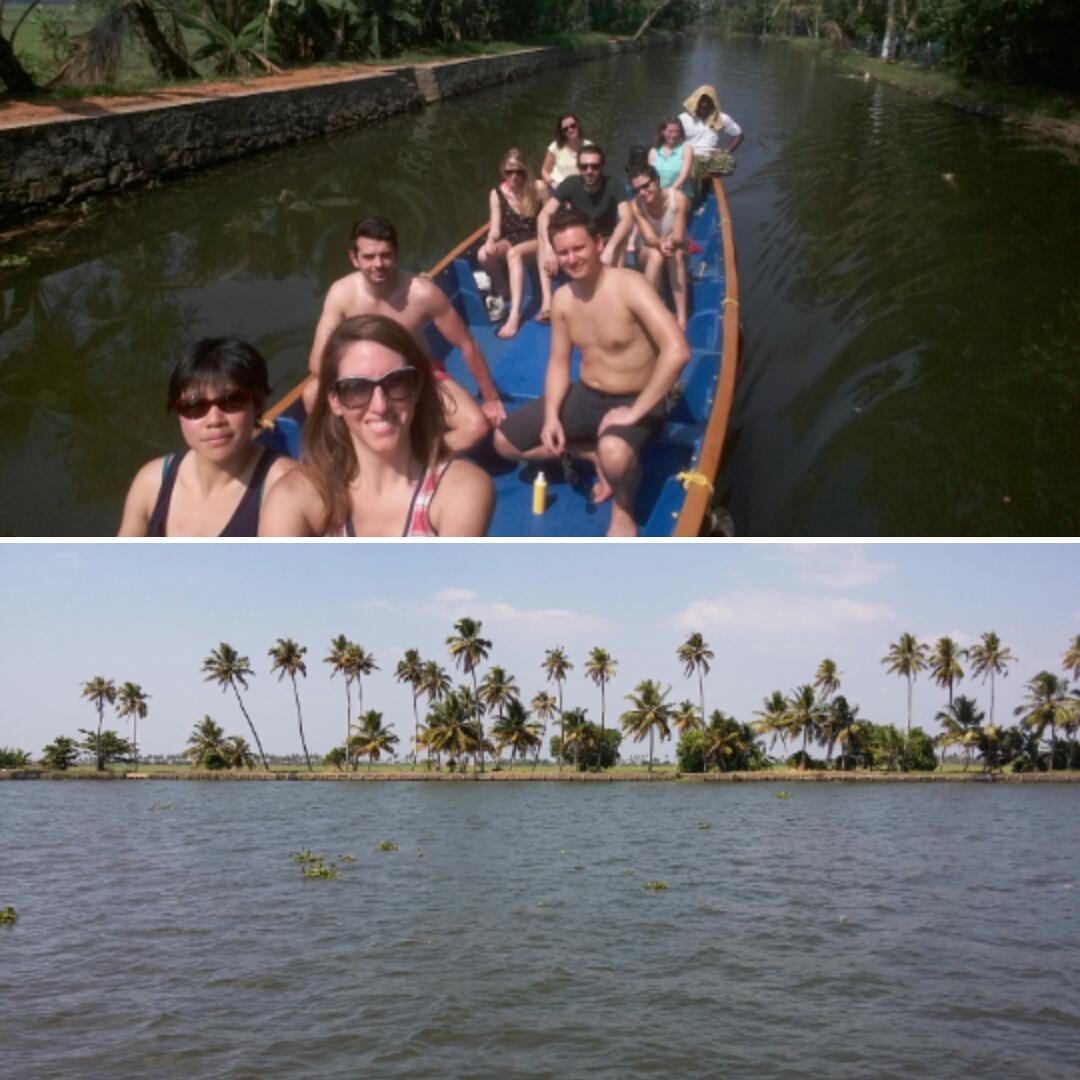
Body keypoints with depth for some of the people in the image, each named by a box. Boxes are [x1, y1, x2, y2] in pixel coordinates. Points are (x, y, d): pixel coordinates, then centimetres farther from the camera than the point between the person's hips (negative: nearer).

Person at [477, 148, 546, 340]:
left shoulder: (537, 188, -7)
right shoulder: (497, 194, -2)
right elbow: (495, 229, -5)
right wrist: (490, 242, -28)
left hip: (535, 242, -3)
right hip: (511, 242, 3)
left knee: (514, 254, -39)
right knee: (484, 255, -30)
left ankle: (515, 314, -46)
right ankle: (503, 294, -5)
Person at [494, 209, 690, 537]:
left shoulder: (628, 286, -23)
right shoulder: (562, 299, 0)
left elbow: (677, 351, -34)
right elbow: (558, 362, 11)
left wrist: (635, 412, -31)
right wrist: (551, 417, -7)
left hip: (634, 401, -7)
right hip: (585, 396, 7)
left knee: (614, 454, -41)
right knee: (504, 441, 2)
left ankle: (623, 512, -5)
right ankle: (594, 455, 14)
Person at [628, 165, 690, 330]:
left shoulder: (678, 198, -22)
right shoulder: (635, 205, -20)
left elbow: (679, 237, -24)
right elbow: (649, 238, -26)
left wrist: (670, 242, -48)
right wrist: (660, 244, -50)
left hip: (676, 251, 0)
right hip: (647, 253, 0)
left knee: (676, 254, -35)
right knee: (656, 254, -35)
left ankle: (681, 316, -44)